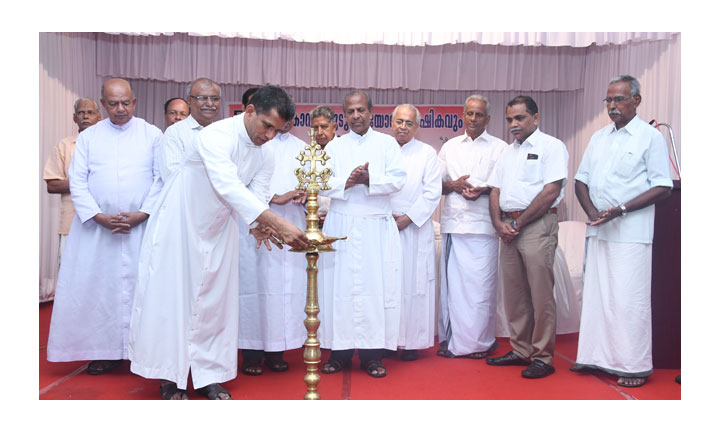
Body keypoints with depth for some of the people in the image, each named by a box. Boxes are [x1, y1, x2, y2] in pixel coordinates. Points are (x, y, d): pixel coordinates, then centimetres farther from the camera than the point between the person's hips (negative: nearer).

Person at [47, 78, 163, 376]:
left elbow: (162, 179, -1)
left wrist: (143, 213, -12)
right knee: (97, 285, 3)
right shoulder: (88, 136, 9)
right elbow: (77, 181, 3)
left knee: (139, 284, -1)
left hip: (140, 225, -2)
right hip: (96, 226, 2)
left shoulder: (152, 135, 5)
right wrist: (98, 216, -10)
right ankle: (105, 351, 14)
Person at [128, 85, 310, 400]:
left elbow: (257, 197, -6)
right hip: (180, 223, -6)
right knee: (172, 296, 0)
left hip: (218, 230, 6)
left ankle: (208, 377, 17)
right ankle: (170, 378, 13)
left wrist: (259, 225, -31)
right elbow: (229, 188, -39)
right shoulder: (216, 136, -26)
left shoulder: (264, 156, -4)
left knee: (214, 302, 7)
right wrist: (279, 224, -48)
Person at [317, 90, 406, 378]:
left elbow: (398, 180, -2)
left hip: (377, 227, -1)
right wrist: (347, 181, -13)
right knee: (339, 286, 0)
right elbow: (322, 184, 4)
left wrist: (369, 179, -16)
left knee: (376, 286, -3)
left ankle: (373, 354, 4)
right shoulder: (334, 146, 14)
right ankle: (340, 351, 8)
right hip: (341, 226, 1)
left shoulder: (387, 143, 10)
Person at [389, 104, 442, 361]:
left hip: (415, 227, -1)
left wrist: (407, 219, -9)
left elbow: (432, 193, 0)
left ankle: (412, 342, 6)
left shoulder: (427, 154, 8)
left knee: (414, 283, -2)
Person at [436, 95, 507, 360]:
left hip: (482, 225, -3)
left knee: (480, 283, -5)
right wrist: (453, 185, -3)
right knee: (451, 282, 3)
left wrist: (485, 190, -13)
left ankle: (479, 341, 8)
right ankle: (451, 339, 12)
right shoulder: (450, 147, 18)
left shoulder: (499, 148, 9)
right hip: (452, 222, 3)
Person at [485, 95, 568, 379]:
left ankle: (543, 358, 5)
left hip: (537, 225, -7)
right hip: (508, 227, 7)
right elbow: (496, 190, 17)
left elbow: (551, 191, -12)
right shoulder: (507, 152, 20)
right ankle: (520, 350, 21)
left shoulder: (551, 146, -2)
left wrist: (518, 223, -11)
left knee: (540, 294, -4)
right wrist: (499, 223, 0)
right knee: (513, 292, 10)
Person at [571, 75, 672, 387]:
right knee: (595, 295, 10)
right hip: (598, 231, 6)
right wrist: (592, 212, -2)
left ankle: (634, 366, 8)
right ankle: (595, 356, 21)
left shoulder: (650, 137, -3)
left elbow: (662, 187, -8)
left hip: (631, 233, -6)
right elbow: (581, 180, 15)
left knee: (629, 300, -4)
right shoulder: (599, 137, 15)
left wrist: (621, 210, -18)